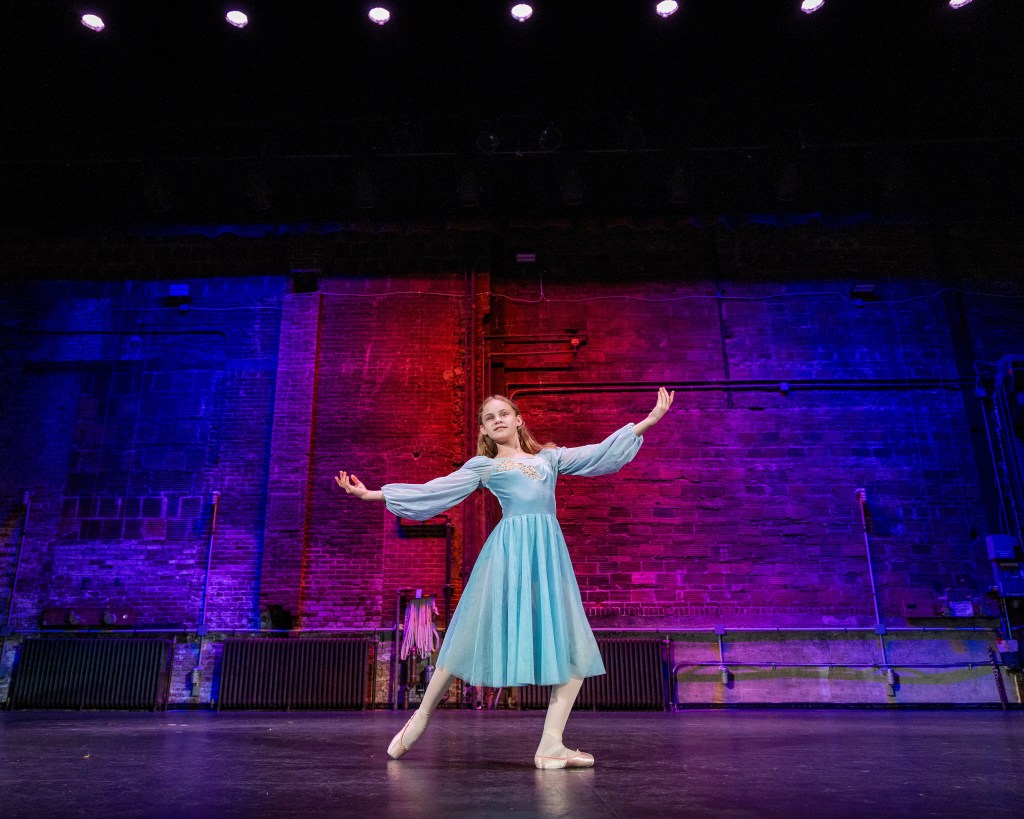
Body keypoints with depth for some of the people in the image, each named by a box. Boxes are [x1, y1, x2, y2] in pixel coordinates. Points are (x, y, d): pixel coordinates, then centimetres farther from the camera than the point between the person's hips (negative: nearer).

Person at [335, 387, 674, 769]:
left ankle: (550, 744, -1)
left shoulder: (550, 457, 21)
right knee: (473, 636, -2)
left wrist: (649, 420, 16)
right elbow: (431, 492, 12)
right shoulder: (482, 466, 15)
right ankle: (420, 720, 16)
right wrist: (372, 494, 8)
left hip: (549, 551, 3)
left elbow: (601, 453, 19)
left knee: (574, 648, -6)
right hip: (508, 550, -3)